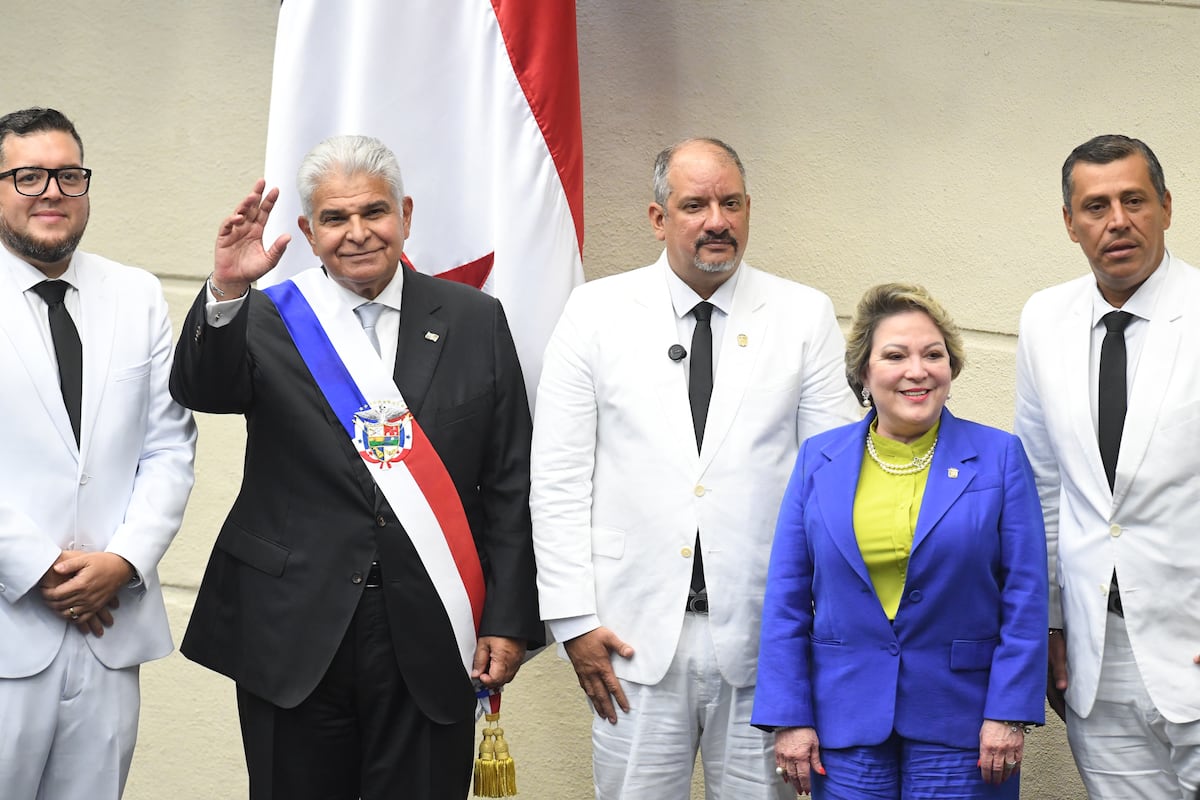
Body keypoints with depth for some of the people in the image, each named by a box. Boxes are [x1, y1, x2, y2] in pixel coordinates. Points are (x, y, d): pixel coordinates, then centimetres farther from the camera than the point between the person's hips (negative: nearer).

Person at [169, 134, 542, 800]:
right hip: (296, 638, 0)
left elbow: (510, 486, 6)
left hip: (431, 640, 1)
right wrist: (226, 292, -34)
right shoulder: (270, 321, 3)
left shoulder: (475, 322, 6)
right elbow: (200, 390, -16)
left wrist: (508, 621, 1)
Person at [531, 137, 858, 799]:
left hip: (762, 636, 0)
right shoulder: (595, 313, 3)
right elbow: (559, 479, 2)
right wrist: (573, 619, -4)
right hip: (636, 636, 0)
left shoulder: (804, 316, 4)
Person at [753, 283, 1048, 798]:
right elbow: (786, 598, 4)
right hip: (846, 717, 2)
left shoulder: (999, 457, 0)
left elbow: (1025, 596, -2)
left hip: (958, 716, -1)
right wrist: (789, 716, -2)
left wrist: (1009, 713, -9)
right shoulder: (819, 461, 5)